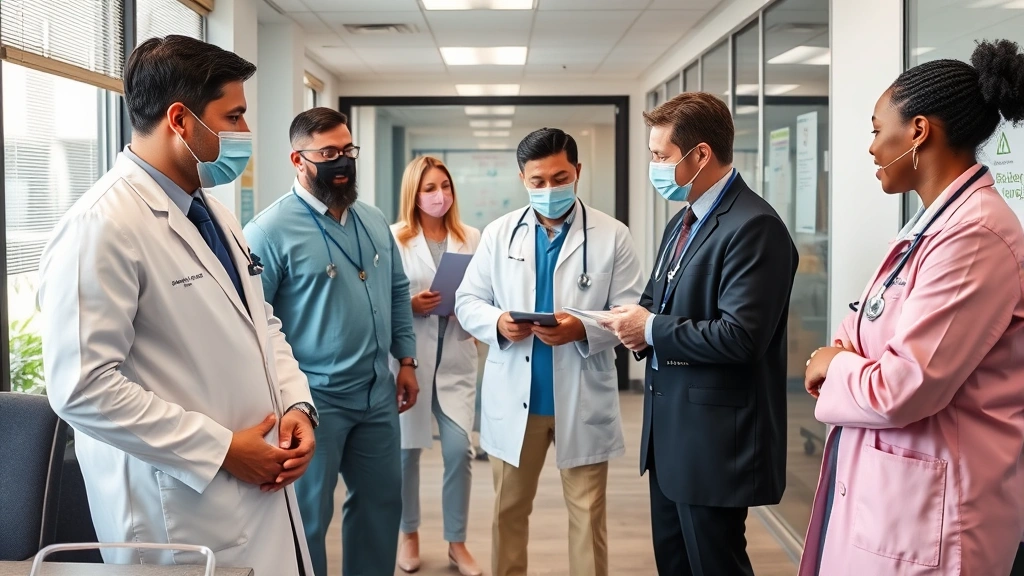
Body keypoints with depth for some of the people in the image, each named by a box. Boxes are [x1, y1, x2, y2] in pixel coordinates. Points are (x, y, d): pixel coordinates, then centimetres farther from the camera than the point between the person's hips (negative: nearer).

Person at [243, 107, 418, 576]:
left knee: (381, 501, 18)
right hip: (314, 398, -7)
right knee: (308, 516, 7)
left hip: (377, 392, 7)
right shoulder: (271, 230, -15)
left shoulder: (373, 221, 8)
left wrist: (406, 360, 13)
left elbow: (397, 291, 18)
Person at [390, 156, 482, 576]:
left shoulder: (472, 238, 6)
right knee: (407, 448, 8)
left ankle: (457, 541, 14)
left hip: (456, 356, 2)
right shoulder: (394, 238, -1)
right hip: (409, 356, -1)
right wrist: (411, 305, -17)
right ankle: (409, 534, 28)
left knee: (459, 448, -3)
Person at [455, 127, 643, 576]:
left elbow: (629, 312, -6)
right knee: (508, 509, 14)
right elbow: (467, 301, 5)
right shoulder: (498, 233, 5)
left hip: (583, 399, -2)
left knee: (588, 512, 9)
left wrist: (582, 330, -24)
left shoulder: (612, 236, -2)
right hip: (513, 398, 2)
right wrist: (497, 321, -17)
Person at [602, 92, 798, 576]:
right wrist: (637, 325, -3)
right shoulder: (682, 222, 13)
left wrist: (652, 329, -16)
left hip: (716, 440, -9)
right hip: (670, 432, 10)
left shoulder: (753, 226, -18)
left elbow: (740, 335, -26)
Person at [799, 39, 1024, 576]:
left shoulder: (974, 234, -21)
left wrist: (834, 366, -6)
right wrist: (838, 356, -4)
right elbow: (877, 333, 17)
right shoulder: (935, 222, 12)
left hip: (926, 506, -9)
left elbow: (903, 387, -25)